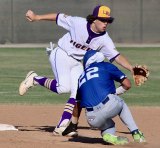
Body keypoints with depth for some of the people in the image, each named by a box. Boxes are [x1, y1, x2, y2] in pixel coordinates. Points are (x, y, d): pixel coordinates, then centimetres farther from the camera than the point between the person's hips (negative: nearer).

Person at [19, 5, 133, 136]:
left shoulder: (104, 40, -12)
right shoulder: (78, 23, -20)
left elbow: (117, 56, -17)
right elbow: (59, 17, -8)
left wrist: (131, 69, -31)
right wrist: (37, 17, -1)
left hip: (77, 63, 5)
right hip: (61, 55, -5)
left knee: (78, 92, -8)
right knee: (64, 88, -23)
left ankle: (61, 127, -6)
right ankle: (35, 79, 1)